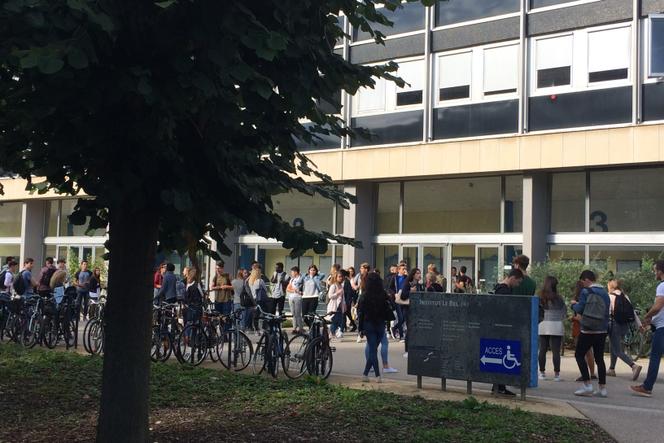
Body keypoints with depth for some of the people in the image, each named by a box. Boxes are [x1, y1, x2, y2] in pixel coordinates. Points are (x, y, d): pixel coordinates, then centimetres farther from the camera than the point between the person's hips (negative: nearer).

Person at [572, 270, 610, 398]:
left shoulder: (586, 291, -8)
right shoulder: (605, 293, 10)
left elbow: (580, 309, -8)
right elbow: (607, 311, 13)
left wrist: (574, 304, 13)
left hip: (588, 330, -6)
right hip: (602, 330, 6)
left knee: (579, 355, 4)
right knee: (599, 358, 10)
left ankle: (587, 384, -6)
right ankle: (602, 388, 8)